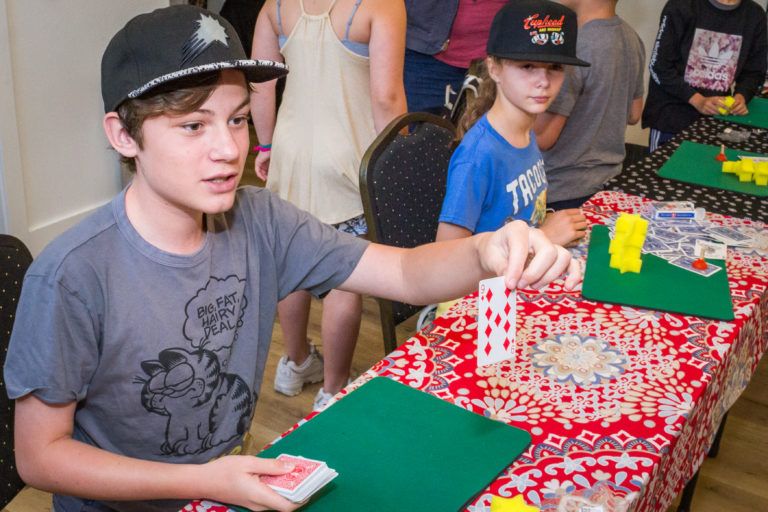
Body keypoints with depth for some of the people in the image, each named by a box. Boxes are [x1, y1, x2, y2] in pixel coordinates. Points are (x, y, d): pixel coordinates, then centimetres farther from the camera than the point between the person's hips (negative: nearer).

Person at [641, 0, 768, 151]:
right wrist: (697, 100, -18)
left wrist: (741, 96, -11)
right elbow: (659, 67, -10)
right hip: (673, 115, -3)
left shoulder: (755, 14, 2)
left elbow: (754, 72, 11)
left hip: (717, 115, 3)